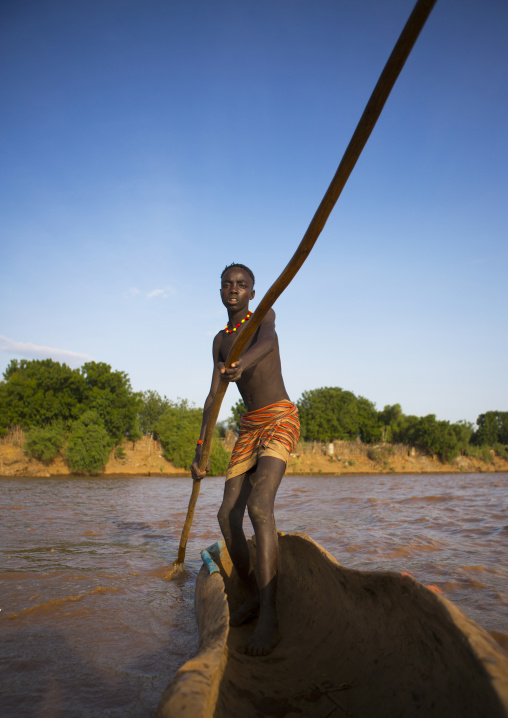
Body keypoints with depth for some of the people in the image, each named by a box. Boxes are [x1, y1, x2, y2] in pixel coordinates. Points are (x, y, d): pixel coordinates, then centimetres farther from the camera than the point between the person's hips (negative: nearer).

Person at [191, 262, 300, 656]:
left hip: (280, 419, -7)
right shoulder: (220, 340, 17)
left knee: (259, 506, -25)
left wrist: (242, 363, -49)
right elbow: (213, 397, 14)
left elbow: (267, 343, -26)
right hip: (249, 427, 7)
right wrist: (200, 450, 8)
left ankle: (270, 618, -24)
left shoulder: (264, 316, 0)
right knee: (228, 515, 0)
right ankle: (253, 597, 18)